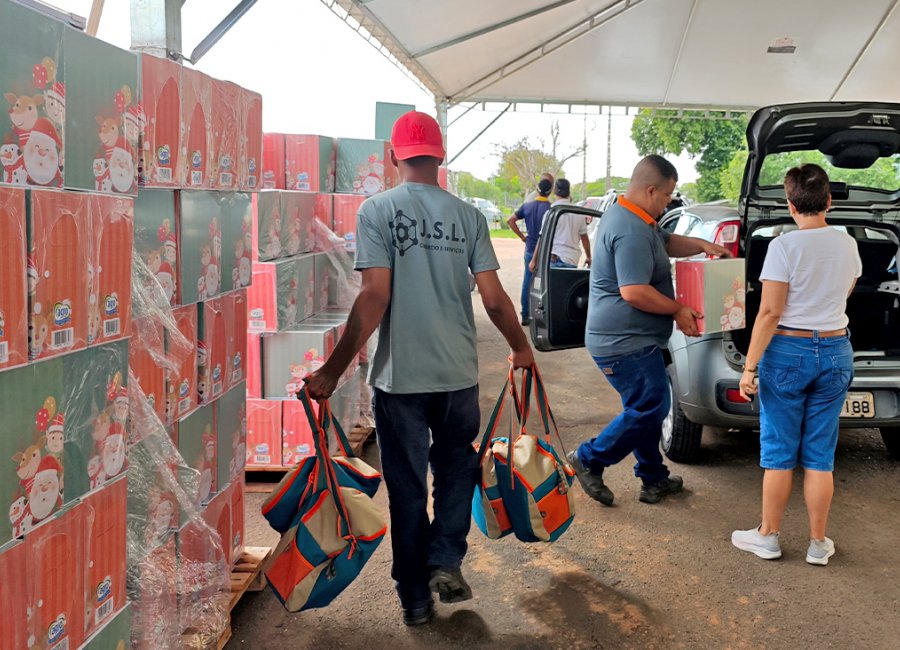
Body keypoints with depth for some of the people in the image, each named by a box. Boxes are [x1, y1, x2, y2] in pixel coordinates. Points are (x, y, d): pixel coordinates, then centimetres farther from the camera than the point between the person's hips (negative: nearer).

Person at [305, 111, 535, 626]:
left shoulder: (377, 210, -7)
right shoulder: (467, 215, 0)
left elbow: (375, 297, -15)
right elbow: (494, 299, 0)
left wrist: (334, 370, -11)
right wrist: (521, 349, 17)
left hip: (399, 375, -2)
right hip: (458, 373, 2)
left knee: (407, 487, 10)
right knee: (456, 464, 25)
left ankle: (416, 599, 20)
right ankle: (446, 561, 14)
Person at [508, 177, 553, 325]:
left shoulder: (527, 206, 4)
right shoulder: (551, 208, -11)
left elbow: (510, 220, 2)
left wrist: (522, 237, 6)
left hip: (530, 250, 4)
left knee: (527, 282, 9)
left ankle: (525, 315, 12)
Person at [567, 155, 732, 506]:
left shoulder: (636, 219, 13)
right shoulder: (631, 231, -23)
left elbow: (667, 242, 30)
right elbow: (634, 292, -28)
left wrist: (701, 245, 13)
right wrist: (678, 310, -15)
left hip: (630, 338, 11)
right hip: (624, 342, -11)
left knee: (647, 407, 17)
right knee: (649, 408, -5)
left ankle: (654, 480, 27)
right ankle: (589, 459, 6)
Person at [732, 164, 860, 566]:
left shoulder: (785, 246, -13)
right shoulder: (847, 245, 3)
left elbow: (770, 312, -16)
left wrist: (750, 366, -12)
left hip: (787, 353, -4)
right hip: (835, 352, 4)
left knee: (779, 453, 7)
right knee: (820, 456, 10)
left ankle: (768, 537, 18)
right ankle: (818, 544, 18)